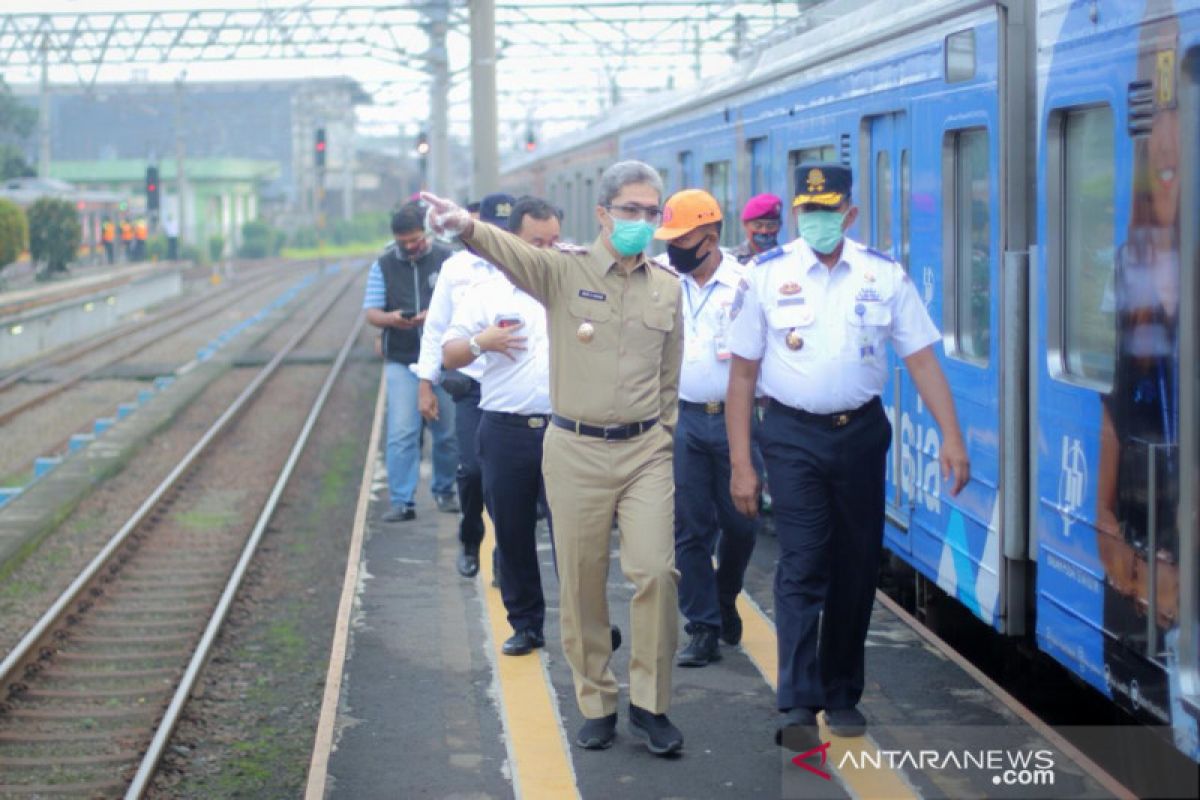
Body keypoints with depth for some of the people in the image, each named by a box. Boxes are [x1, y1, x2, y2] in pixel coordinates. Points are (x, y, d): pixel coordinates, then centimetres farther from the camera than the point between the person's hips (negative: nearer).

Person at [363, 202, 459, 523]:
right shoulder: (383, 266, 7)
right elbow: (371, 312, 6)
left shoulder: (447, 260, 2)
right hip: (401, 362, 0)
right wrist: (390, 318, -17)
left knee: (448, 431, 7)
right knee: (401, 433, -7)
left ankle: (444, 490, 26)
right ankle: (402, 501, -4)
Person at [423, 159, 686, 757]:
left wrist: (663, 439, 13)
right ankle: (595, 703, 21)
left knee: (656, 571, -9)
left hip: (646, 449, 2)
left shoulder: (666, 287, 8)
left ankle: (649, 706, 6)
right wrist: (467, 227, -44)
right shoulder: (565, 270, -3)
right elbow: (513, 252, -24)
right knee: (580, 585, 5)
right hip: (576, 450, -2)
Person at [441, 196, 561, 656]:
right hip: (505, 431, 1)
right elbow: (449, 356, 5)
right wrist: (481, 342, -13)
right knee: (512, 533, 8)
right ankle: (525, 624, 20)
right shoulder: (486, 294, 6)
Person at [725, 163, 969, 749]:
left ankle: (842, 695, 24)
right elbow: (743, 372, 0)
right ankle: (798, 706, -15)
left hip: (861, 432, 2)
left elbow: (922, 359, 0)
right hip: (794, 436, -2)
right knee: (802, 568, -11)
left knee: (856, 569, 9)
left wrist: (951, 436, -12)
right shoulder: (767, 275, -2)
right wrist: (741, 464, -4)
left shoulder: (884, 276, 1)